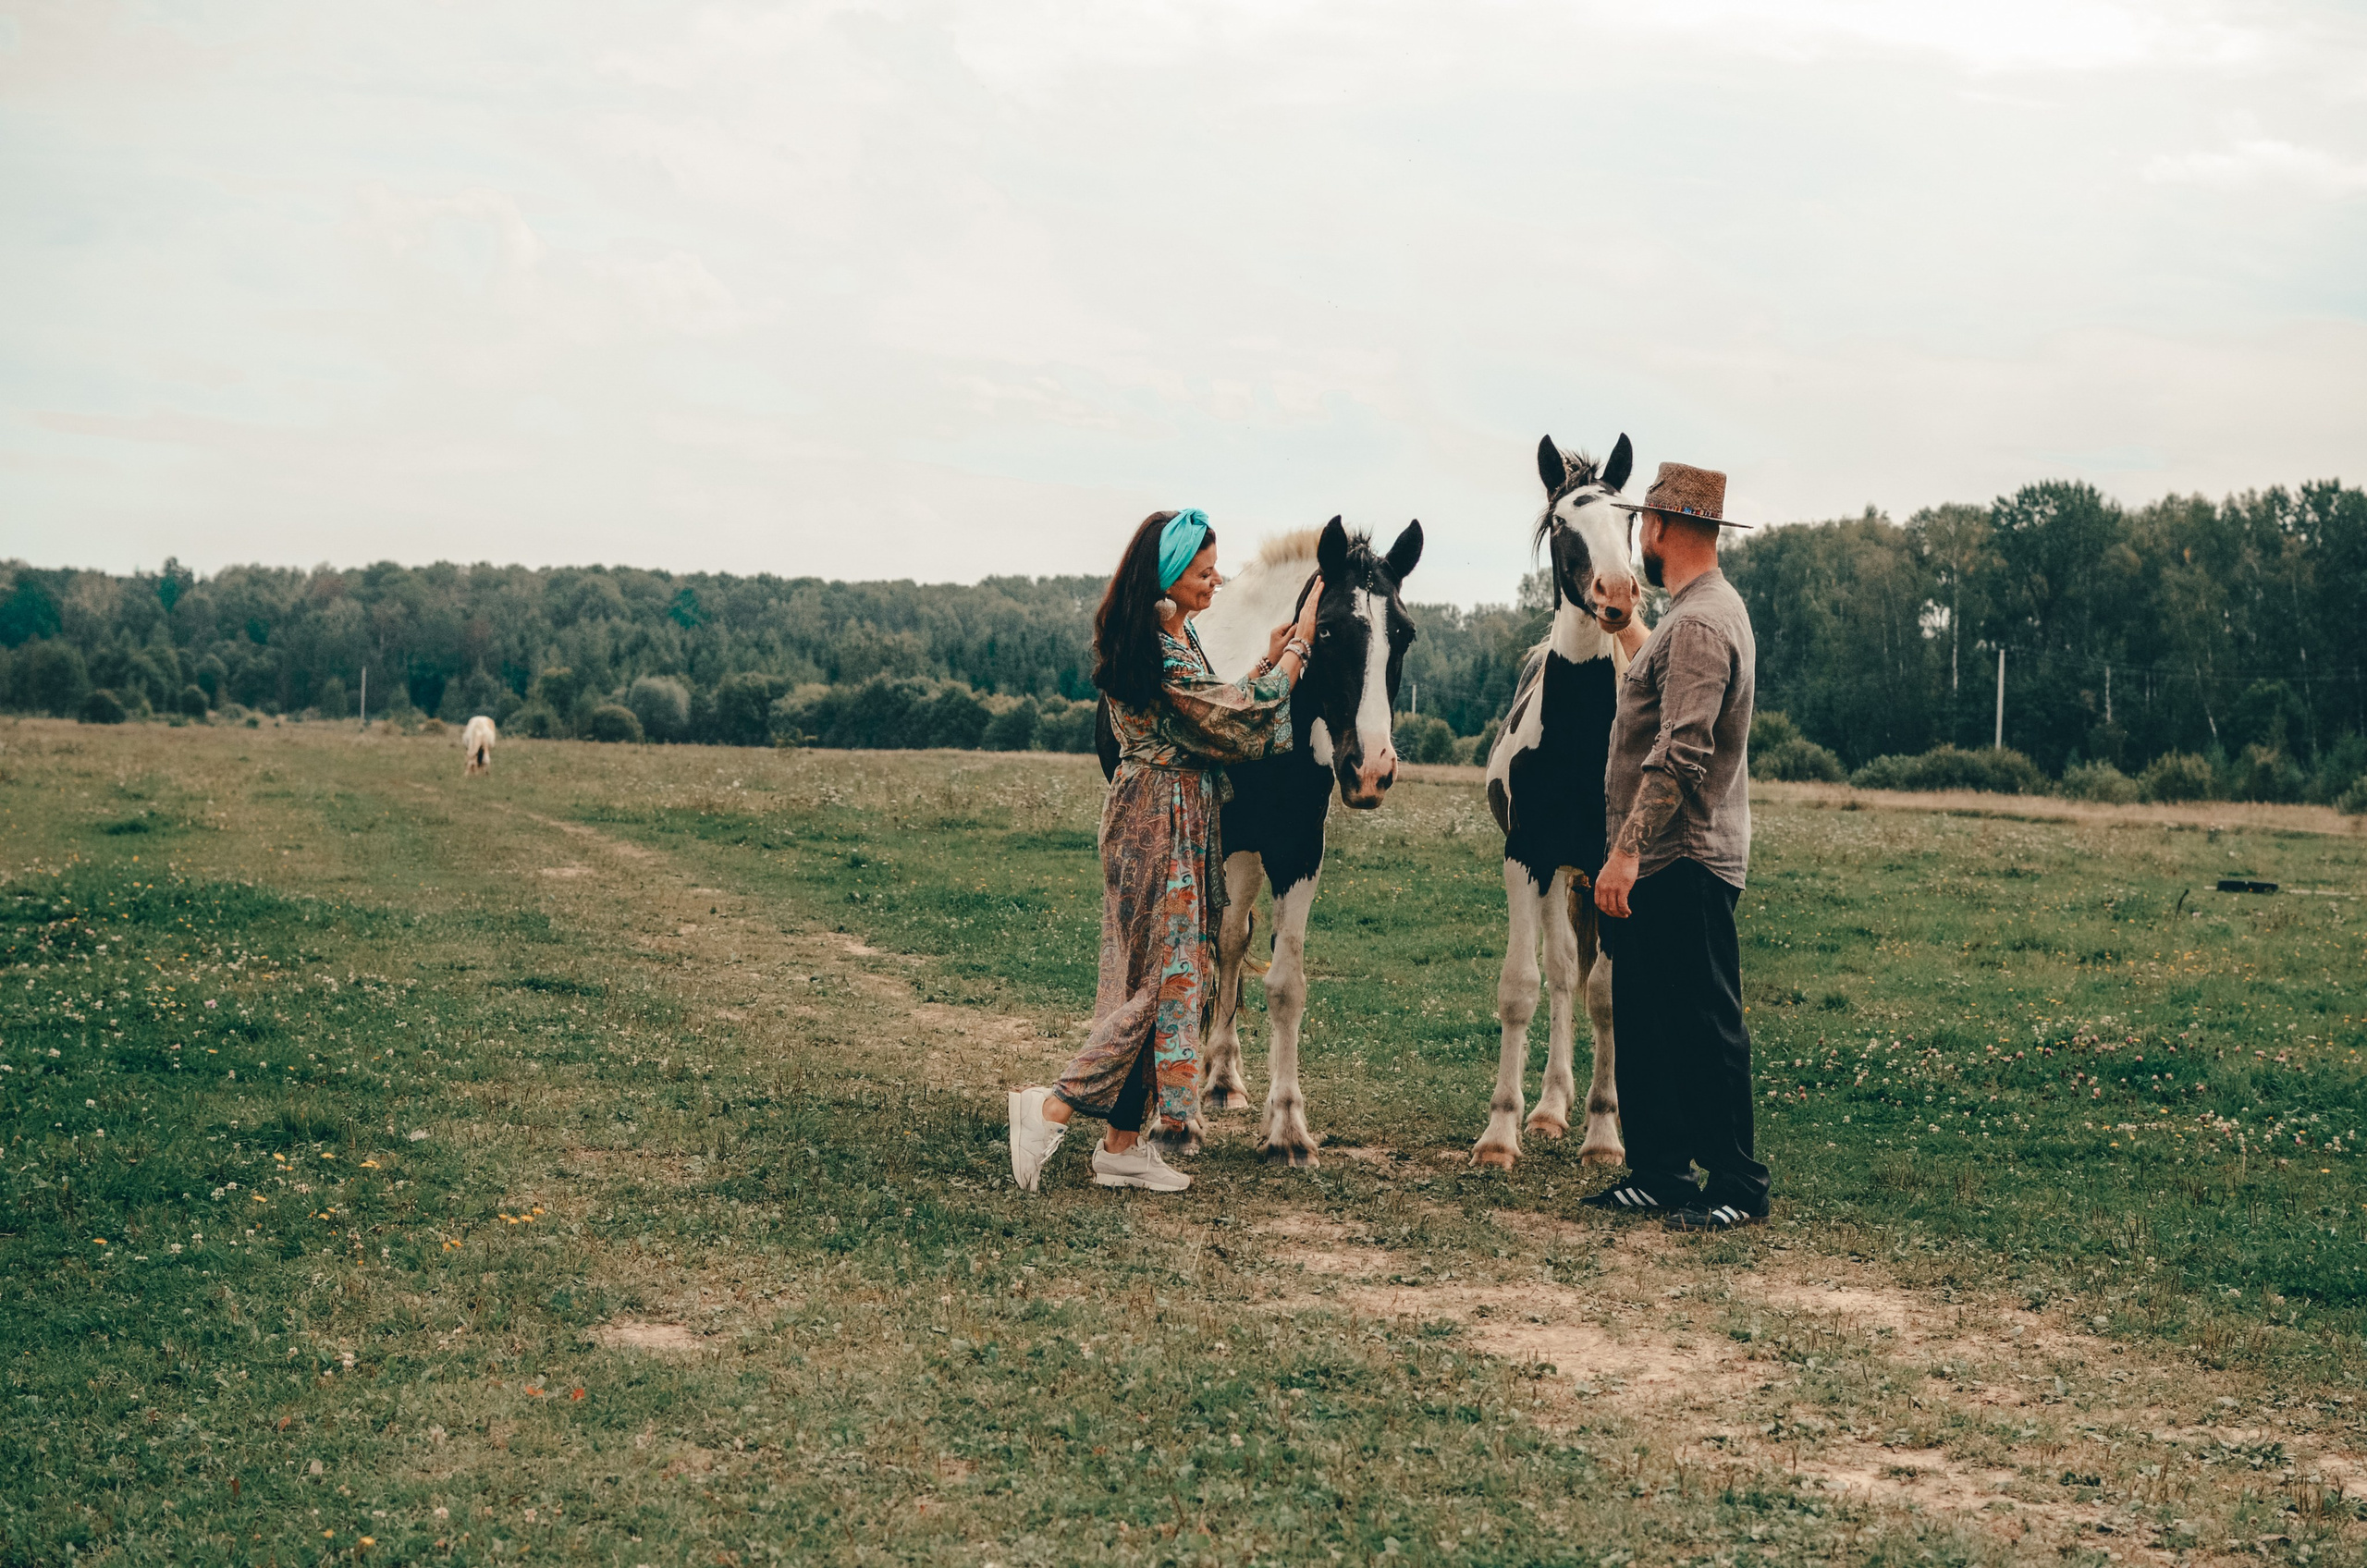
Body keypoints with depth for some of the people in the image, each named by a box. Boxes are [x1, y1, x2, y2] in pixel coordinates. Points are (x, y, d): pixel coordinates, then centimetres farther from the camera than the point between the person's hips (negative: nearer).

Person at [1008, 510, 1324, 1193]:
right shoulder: (1156, 653, -21)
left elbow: (1216, 714, 17)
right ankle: (1052, 1109, -6)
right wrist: (1296, 647, -10)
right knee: (1165, 976, -7)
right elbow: (1240, 725, -17)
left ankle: (1124, 1144, 13)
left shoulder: (1177, 635, 11)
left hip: (1186, 822, 10)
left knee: (1177, 976, 10)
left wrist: (1270, 664, 8)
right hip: (1161, 823, -10)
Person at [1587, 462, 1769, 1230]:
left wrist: (1627, 852, -27)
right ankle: (1658, 1171, 20)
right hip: (1659, 863, 11)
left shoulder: (1699, 624, -17)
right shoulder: (1697, 612, 17)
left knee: (1705, 1027, -5)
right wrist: (1628, 852, 23)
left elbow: (1680, 754, -26)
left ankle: (1737, 1187, 1)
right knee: (1643, 1023, 13)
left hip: (1684, 864, -11)